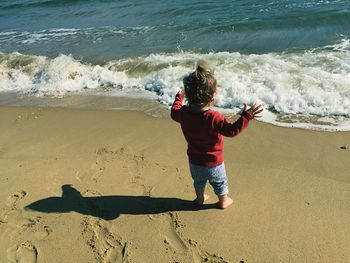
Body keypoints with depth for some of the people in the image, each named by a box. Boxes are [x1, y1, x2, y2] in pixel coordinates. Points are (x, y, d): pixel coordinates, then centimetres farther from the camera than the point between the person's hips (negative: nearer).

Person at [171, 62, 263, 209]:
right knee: (220, 183, 24)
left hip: (194, 163, 5)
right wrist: (246, 117, -29)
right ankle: (224, 201, 45)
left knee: (198, 182, 32)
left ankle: (200, 198, 53)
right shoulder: (213, 117, -34)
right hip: (213, 164, -4)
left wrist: (179, 98, 24)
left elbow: (174, 113, 8)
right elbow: (232, 130, -34)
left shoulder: (184, 113, -16)